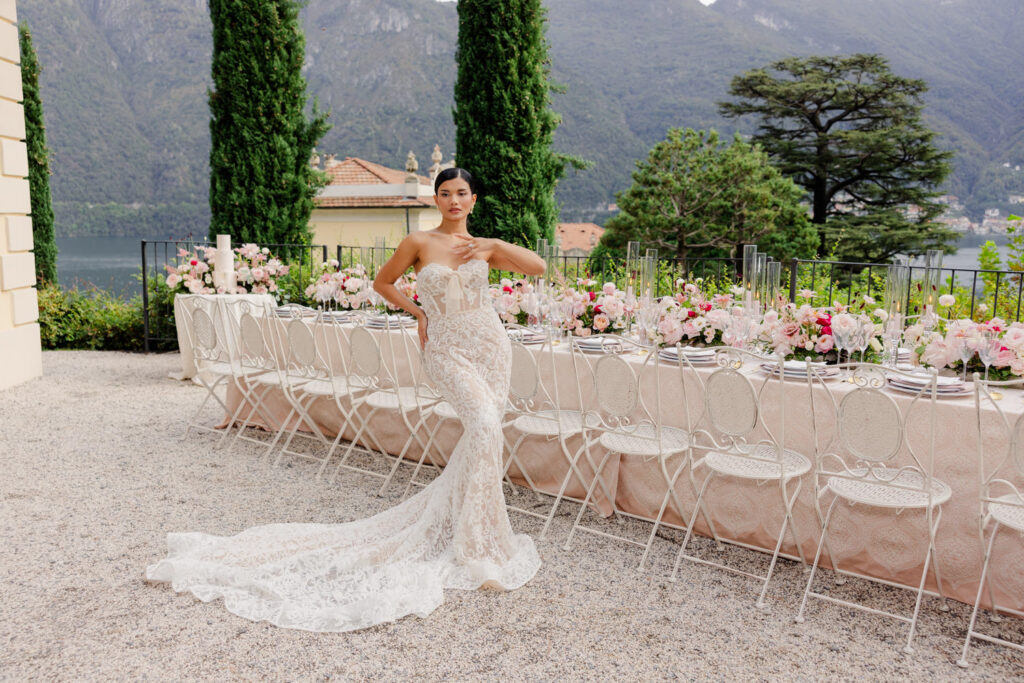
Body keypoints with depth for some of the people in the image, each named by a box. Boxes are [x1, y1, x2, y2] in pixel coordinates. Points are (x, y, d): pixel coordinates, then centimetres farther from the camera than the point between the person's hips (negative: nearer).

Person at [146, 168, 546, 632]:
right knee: (483, 424, -22)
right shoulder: (419, 243, 1)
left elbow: (539, 267, 2)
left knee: (484, 435, 2)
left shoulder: (485, 246, 9)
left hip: (490, 344, 5)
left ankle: (439, 519, 26)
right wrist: (418, 312, 5)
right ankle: (476, 549, -11)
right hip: (446, 350, -5)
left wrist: (495, 245, -6)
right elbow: (382, 282, 13)